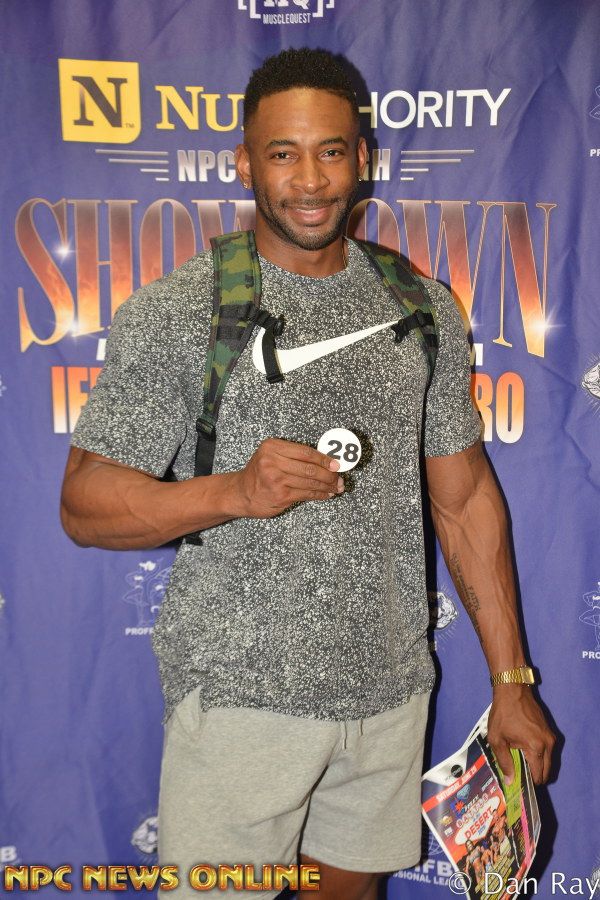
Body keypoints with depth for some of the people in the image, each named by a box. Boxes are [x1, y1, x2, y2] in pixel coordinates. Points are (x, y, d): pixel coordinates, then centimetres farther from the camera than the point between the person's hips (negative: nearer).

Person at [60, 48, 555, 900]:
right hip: (242, 696, -3)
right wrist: (233, 490, -27)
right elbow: (85, 503, -9)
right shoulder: (173, 311, -8)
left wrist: (511, 683, 6)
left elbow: (466, 498, 7)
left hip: (390, 694, 4)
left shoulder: (424, 310, 4)